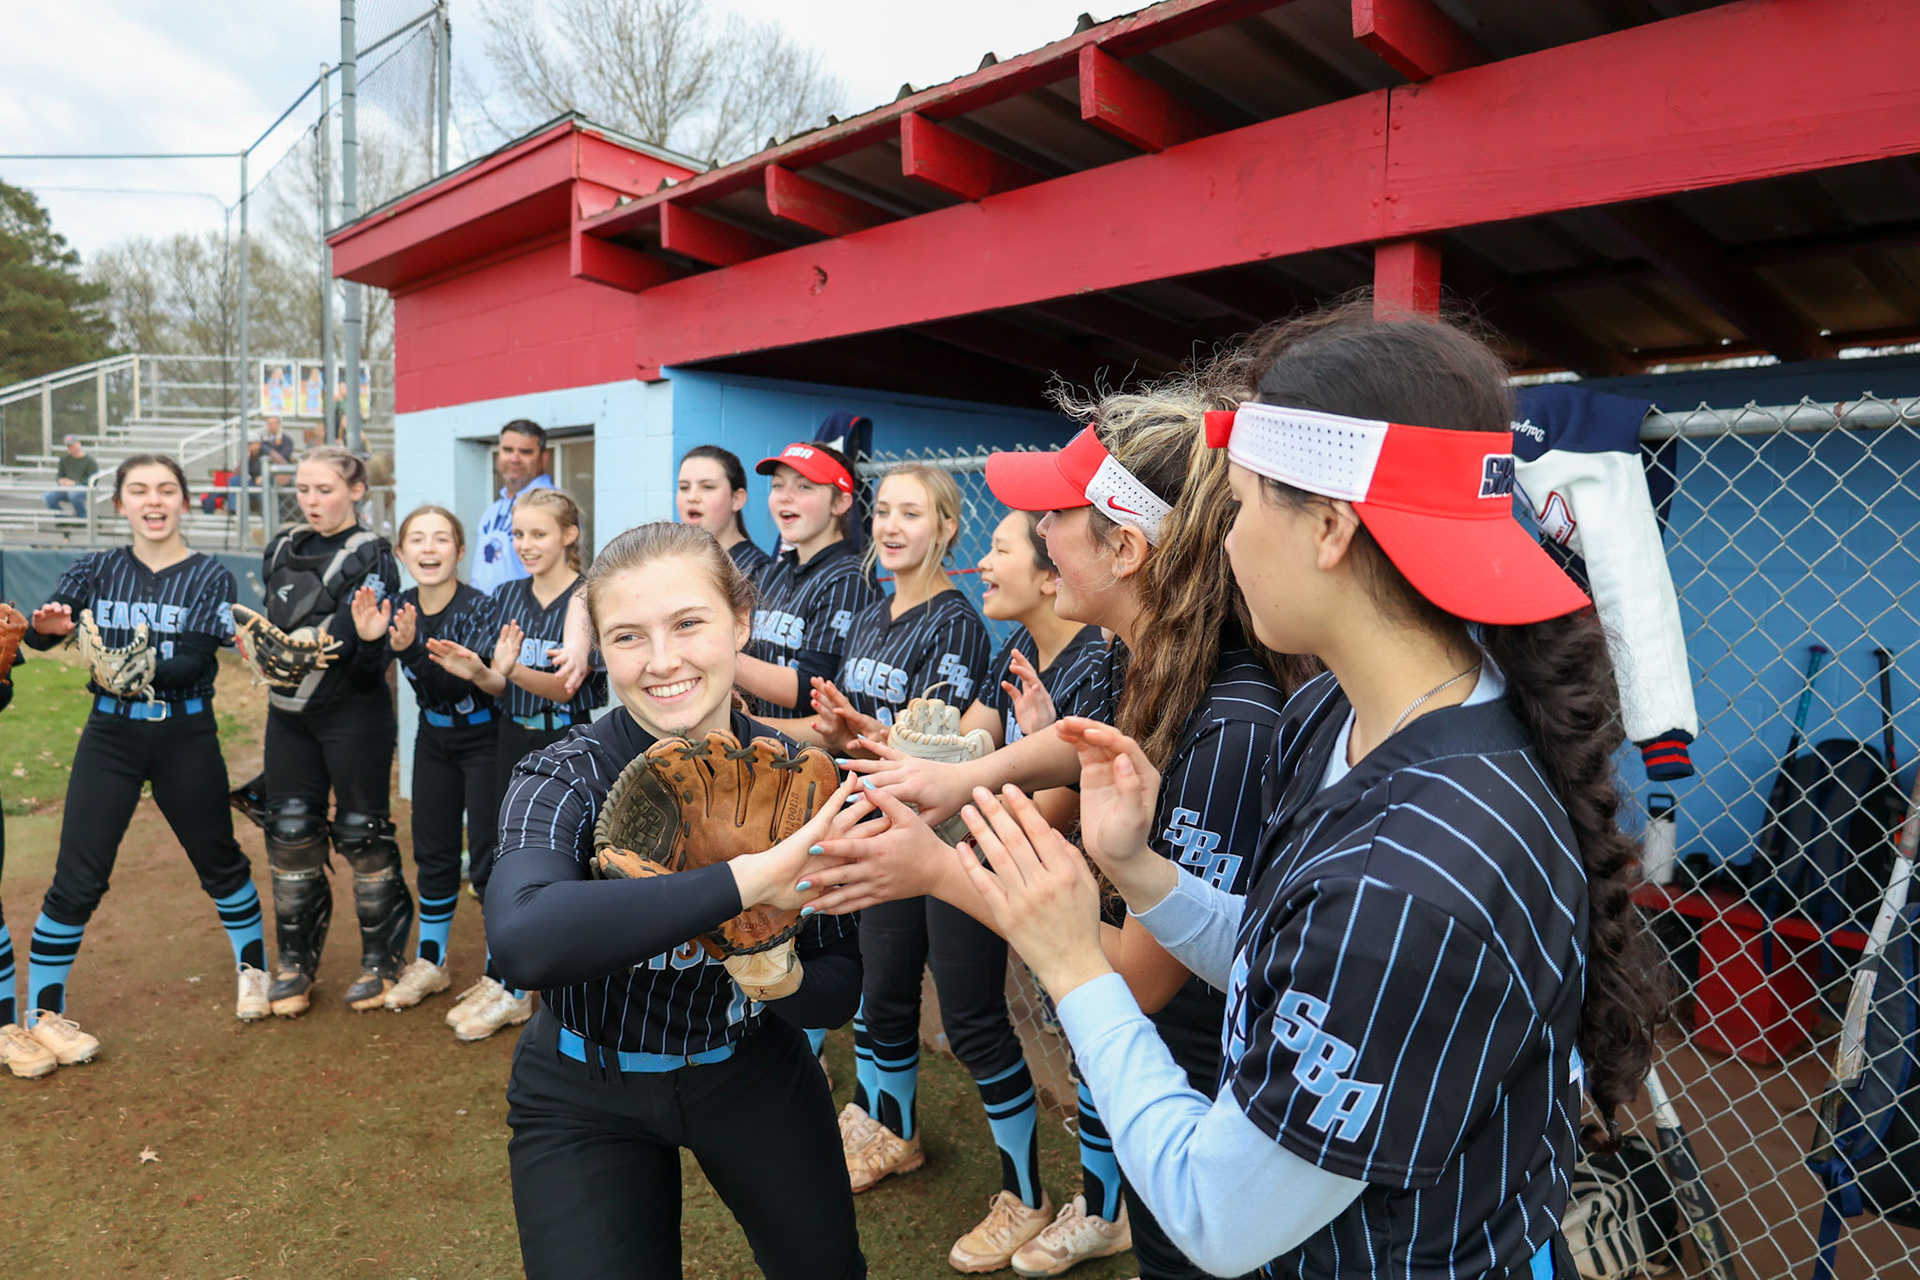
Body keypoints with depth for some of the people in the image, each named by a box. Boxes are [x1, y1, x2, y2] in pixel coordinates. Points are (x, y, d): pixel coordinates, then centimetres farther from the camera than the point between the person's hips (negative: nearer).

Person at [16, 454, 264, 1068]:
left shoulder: (210, 577, -3)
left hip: (186, 736, -1)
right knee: (77, 879, -2)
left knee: (219, 860, 12)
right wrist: (49, 626, -30)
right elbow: (38, 635, -8)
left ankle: (253, 967, 32)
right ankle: (43, 1011, 14)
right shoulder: (97, 570, 4)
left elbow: (194, 661, -14)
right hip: (110, 735, 1)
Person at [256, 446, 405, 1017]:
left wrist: (367, 638, -36)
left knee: (361, 833, 2)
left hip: (354, 713, -5)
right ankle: (296, 961, 23)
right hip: (289, 712, 6)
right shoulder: (282, 548, 9)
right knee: (290, 834, 8)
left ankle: (382, 959, 16)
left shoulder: (371, 557, -9)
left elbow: (373, 660, -16)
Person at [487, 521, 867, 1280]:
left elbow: (839, 994, -11)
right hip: (585, 1101, -2)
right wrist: (748, 878, -49)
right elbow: (520, 940, -46)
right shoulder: (563, 780, -23)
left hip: (753, 1069, 3)